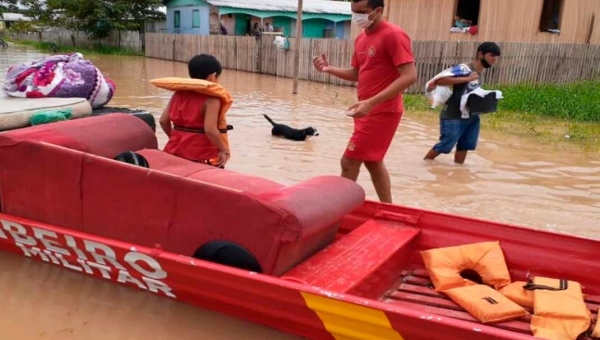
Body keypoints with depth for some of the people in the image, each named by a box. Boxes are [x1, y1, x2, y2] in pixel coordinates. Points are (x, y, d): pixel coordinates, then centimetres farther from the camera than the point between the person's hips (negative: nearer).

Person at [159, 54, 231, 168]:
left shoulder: (179, 93, 7)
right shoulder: (211, 98, -14)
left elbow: (164, 120, 8)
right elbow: (210, 130, -23)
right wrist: (224, 150, -12)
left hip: (176, 152, 7)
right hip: (203, 158, -7)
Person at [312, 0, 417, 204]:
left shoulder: (393, 35, -16)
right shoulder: (361, 38, 11)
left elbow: (409, 76, -23)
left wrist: (371, 102, -29)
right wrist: (328, 69, 1)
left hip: (382, 112, -9)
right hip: (369, 111, 9)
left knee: (349, 162, -7)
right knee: (372, 162, 17)